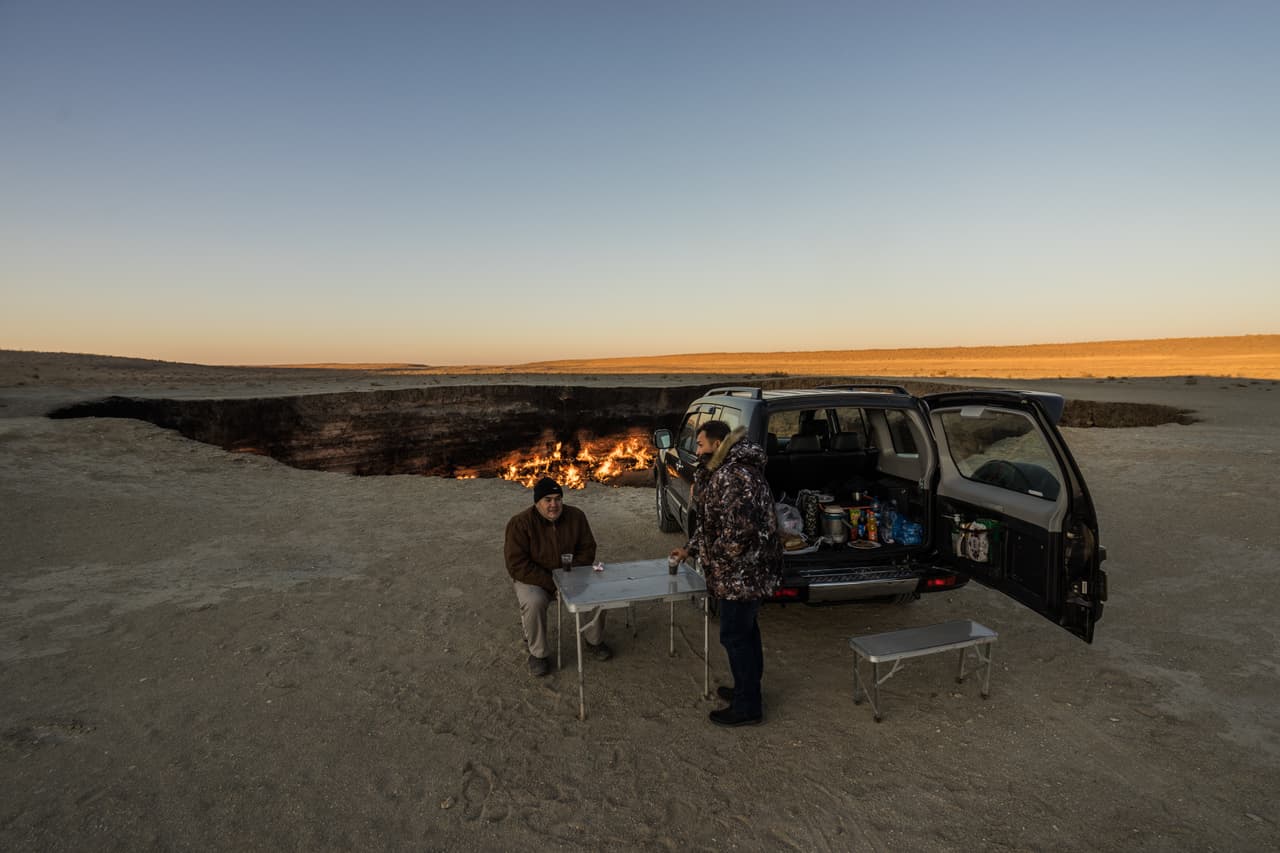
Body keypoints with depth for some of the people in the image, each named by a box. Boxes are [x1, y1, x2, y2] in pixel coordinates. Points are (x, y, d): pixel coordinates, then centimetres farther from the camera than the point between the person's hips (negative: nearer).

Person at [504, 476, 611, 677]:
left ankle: (595, 640, 6)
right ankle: (537, 653, -9)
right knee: (533, 602, -34)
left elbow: (587, 549, 0)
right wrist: (552, 585, -26)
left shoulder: (576, 516, -8)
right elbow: (517, 565, -21)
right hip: (533, 578, -3)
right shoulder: (520, 523, -20)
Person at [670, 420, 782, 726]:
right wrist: (690, 549, 19)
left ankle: (748, 707, 16)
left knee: (735, 636, 2)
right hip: (750, 572, 11)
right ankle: (748, 689, 39)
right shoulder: (723, 471, 12)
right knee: (746, 630, 22)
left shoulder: (732, 477, -25)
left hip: (741, 575, -11)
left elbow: (739, 529, -31)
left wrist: (716, 558, -16)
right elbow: (711, 521, 21)